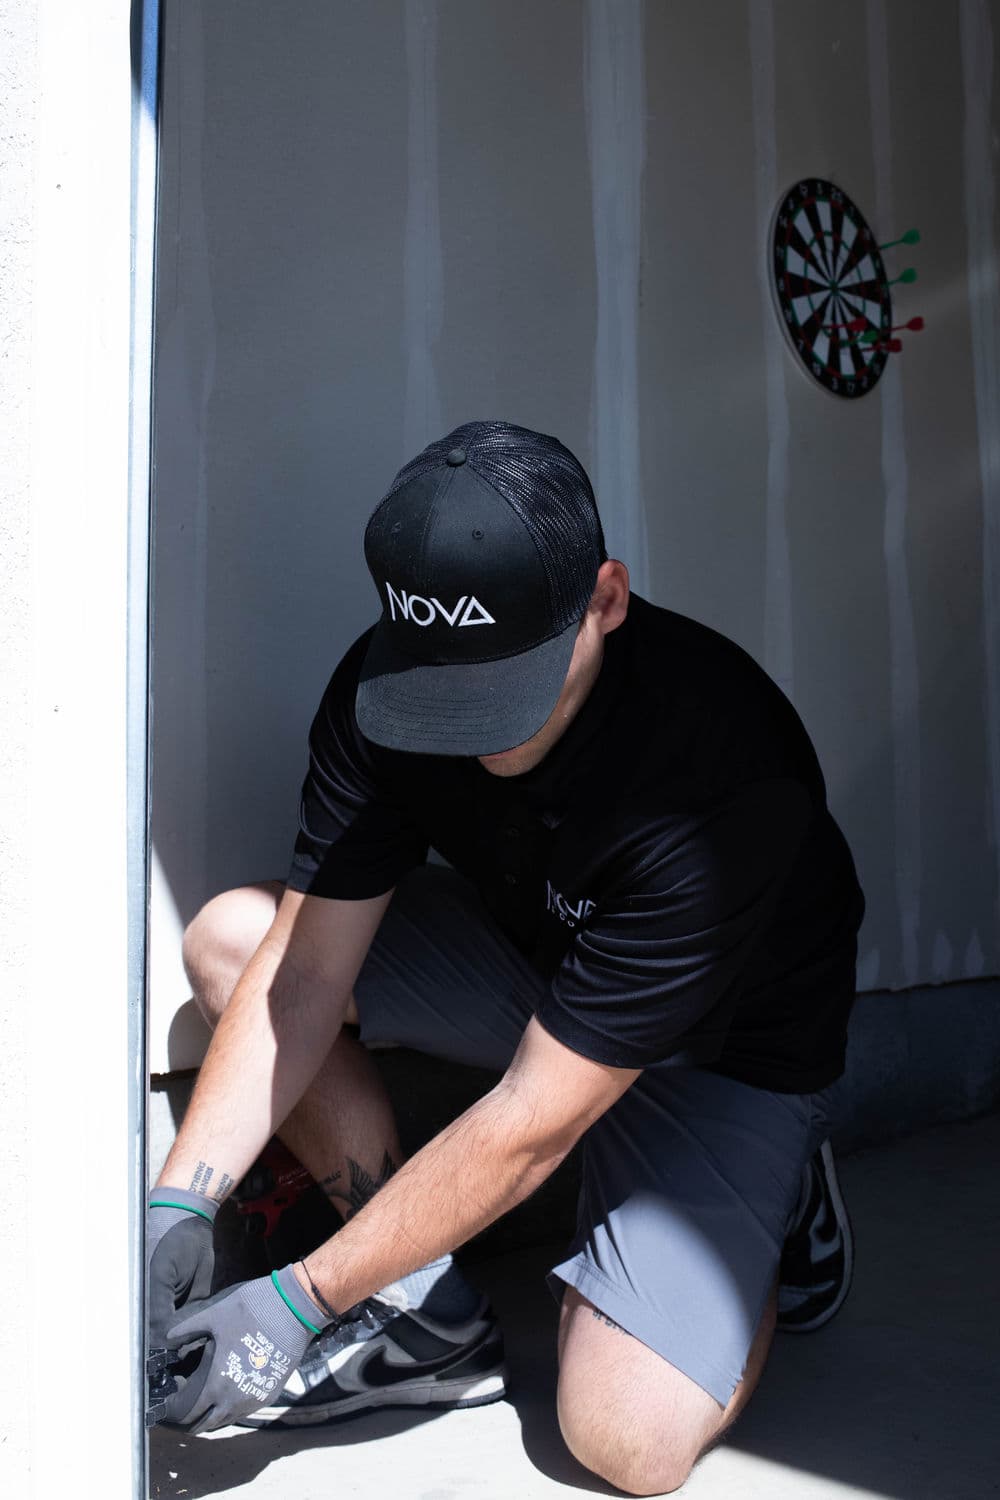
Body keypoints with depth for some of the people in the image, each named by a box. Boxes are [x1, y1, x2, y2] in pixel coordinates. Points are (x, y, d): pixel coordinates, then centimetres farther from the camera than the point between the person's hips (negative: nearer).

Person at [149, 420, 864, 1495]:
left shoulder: (721, 776, -37)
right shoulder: (387, 685, -19)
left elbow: (534, 1120, -33)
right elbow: (307, 968, -16)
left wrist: (300, 1302, -29)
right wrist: (179, 1202, -26)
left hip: (726, 1048, -5)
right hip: (528, 963, 6)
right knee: (228, 937, -12)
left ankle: (773, 1201, 12)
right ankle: (430, 1318, -3)